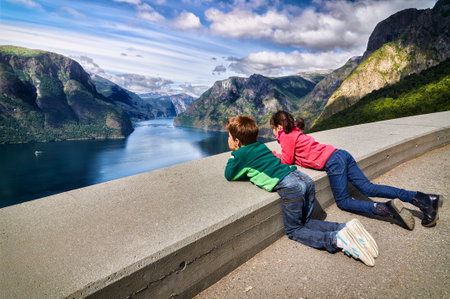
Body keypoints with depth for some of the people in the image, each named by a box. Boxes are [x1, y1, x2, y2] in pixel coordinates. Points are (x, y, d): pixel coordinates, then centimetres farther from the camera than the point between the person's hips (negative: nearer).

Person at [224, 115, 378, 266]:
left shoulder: (241, 155, 1)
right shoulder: (261, 146, 22)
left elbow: (229, 175, 15)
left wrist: (232, 157, 29)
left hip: (290, 187, -8)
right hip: (305, 179, 8)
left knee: (293, 230, 10)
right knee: (305, 222, 22)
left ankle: (336, 240, -10)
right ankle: (345, 227, 2)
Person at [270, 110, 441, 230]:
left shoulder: (286, 136, -2)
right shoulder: (295, 132, 24)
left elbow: (287, 160, -1)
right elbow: (295, 154, 27)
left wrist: (274, 156, 15)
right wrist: (278, 155, 29)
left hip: (332, 162, -9)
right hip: (340, 154, 9)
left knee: (343, 202, -1)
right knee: (367, 188, 5)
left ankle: (385, 209, -19)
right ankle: (422, 198, -2)